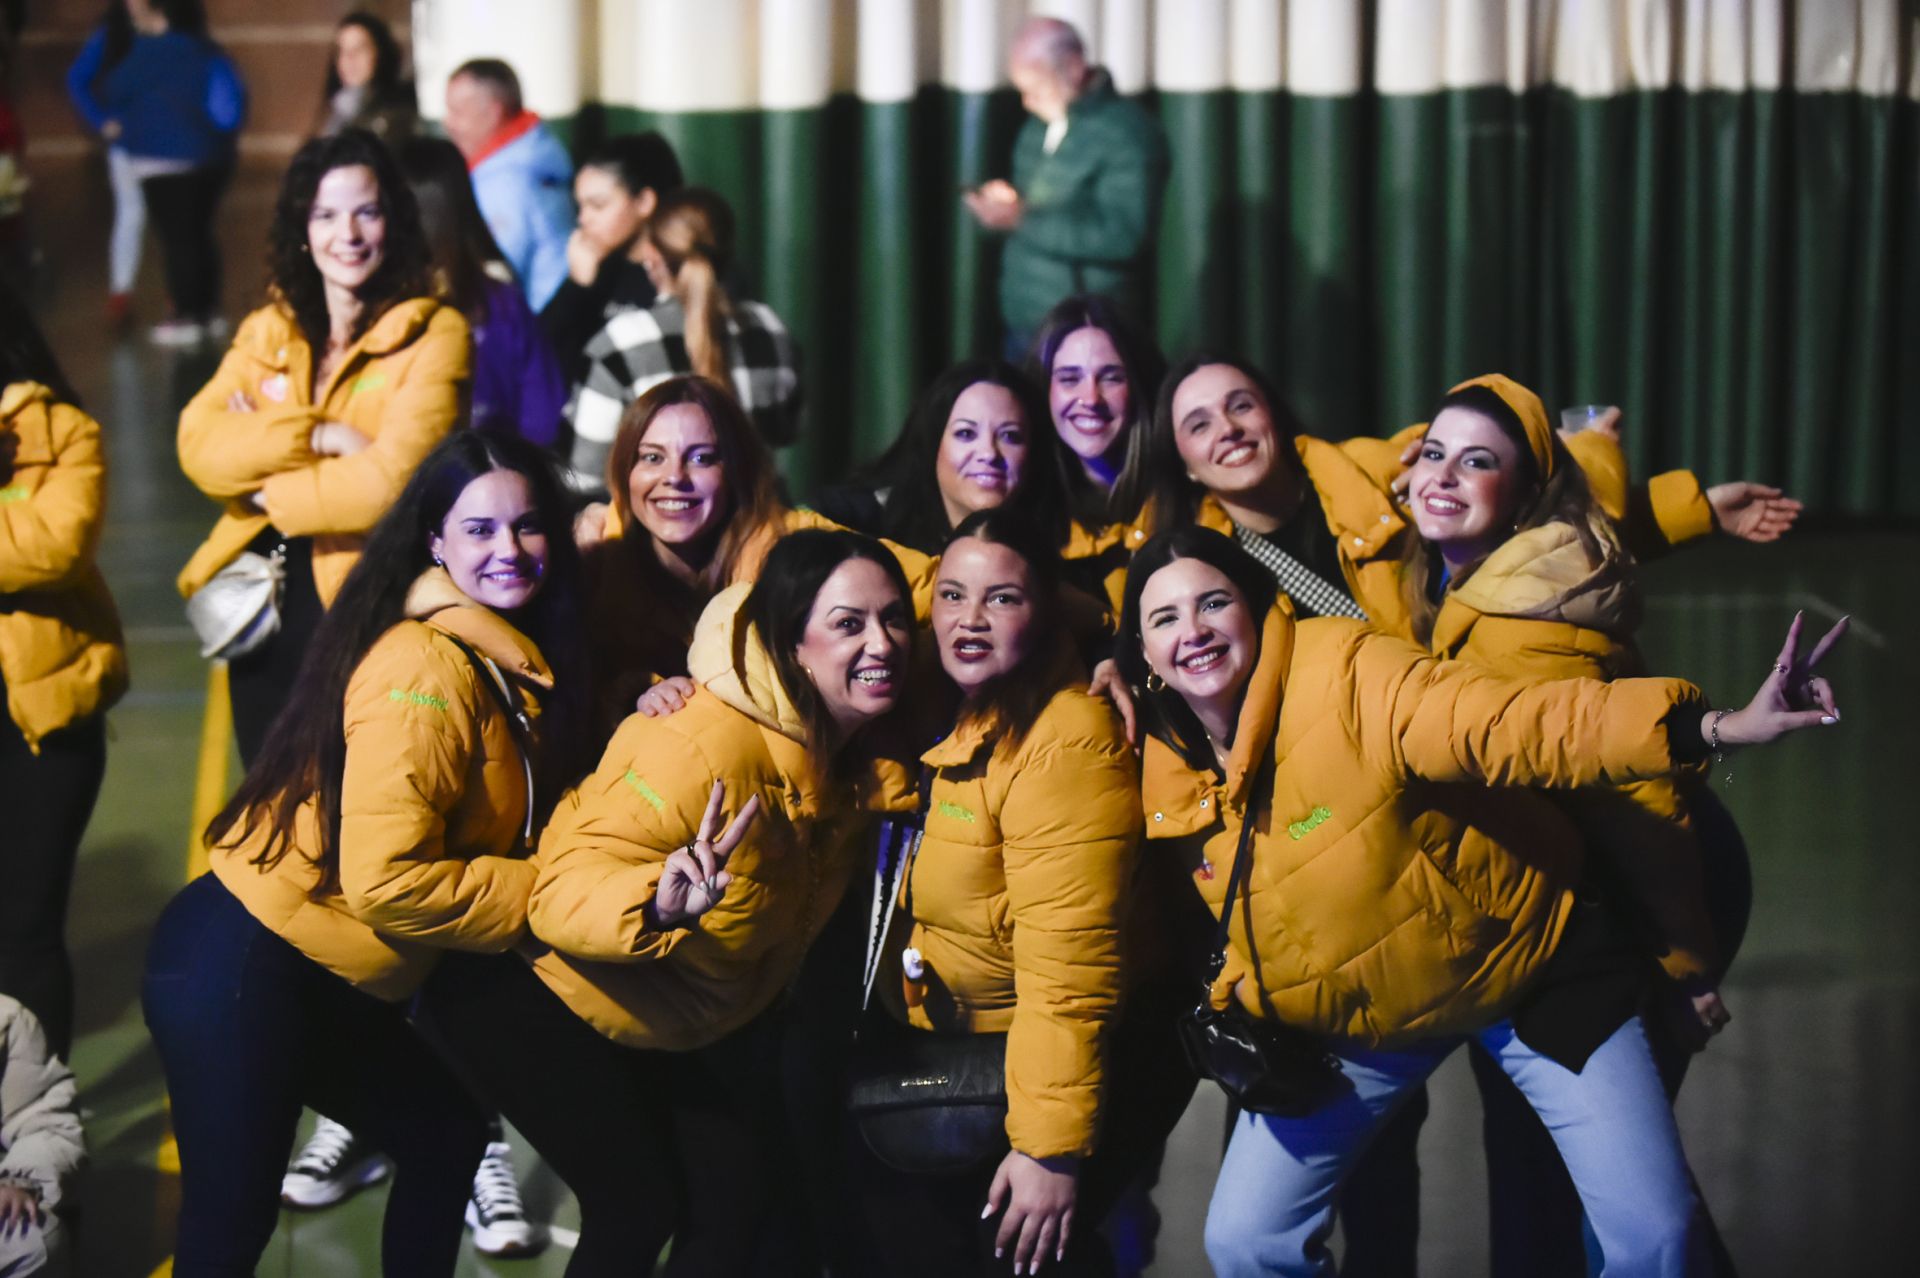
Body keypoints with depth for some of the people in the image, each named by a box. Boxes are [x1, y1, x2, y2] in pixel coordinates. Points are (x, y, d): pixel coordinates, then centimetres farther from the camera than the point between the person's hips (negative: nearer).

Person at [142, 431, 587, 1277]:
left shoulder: (510, 664, 8)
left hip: (334, 987, 10)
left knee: (448, 1138, 21)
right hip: (240, 974, -10)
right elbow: (386, 880, -26)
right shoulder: (427, 670, -21)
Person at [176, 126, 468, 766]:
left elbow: (392, 479, -18)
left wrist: (263, 486, -7)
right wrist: (318, 434, -18)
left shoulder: (433, 333, -7)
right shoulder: (267, 332, 9)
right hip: (266, 606, 5)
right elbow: (199, 445, -6)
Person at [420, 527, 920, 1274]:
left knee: (741, 1204, 4)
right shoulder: (706, 749, -36)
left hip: (705, 1018, 7)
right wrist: (657, 904, -58)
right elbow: (564, 887, -37)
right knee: (638, 1211, -10)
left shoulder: (870, 750, -12)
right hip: (554, 1000, -7)